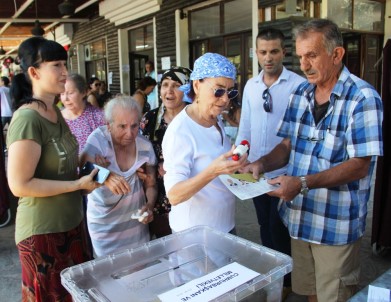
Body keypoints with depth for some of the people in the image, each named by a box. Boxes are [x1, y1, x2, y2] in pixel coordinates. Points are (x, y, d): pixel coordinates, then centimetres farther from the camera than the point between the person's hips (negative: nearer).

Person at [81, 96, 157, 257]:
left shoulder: (145, 146, -11)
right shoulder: (98, 139, -21)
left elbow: (150, 185, -1)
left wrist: (150, 206, -19)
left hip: (135, 219, 3)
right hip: (104, 223, -2)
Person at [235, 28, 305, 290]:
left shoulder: (298, 85, -12)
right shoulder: (250, 86, 5)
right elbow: (245, 126, 9)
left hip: (284, 171, -5)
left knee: (279, 227, 6)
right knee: (265, 225, 19)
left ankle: (285, 279, 29)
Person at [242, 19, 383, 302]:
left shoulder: (363, 98, -14)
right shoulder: (300, 94, 5)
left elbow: (359, 166, -18)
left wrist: (304, 182, -28)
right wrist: (262, 164, -9)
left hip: (337, 224, -5)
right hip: (299, 217, 5)